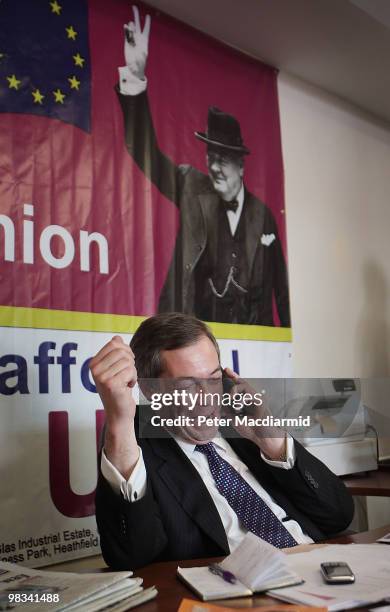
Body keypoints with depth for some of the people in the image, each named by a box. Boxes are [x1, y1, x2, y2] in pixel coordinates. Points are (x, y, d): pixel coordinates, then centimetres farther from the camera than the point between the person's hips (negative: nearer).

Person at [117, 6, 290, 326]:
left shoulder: (262, 214, 1)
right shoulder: (192, 188, 1)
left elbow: (279, 283, 6)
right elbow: (149, 155, -10)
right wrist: (137, 86, -23)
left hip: (253, 330, 1)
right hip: (201, 327, -1)